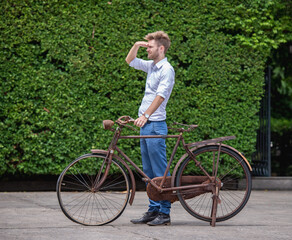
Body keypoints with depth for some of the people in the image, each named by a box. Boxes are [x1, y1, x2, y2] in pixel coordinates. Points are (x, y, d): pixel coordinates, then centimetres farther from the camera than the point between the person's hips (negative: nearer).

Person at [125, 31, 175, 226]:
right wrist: (137, 45, 11)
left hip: (155, 125, -9)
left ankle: (164, 213, -3)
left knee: (160, 172, -6)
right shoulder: (151, 66, 14)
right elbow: (130, 61, 27)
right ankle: (153, 210, 15)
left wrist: (145, 115, -28)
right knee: (149, 172, 10)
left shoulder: (167, 69, -11)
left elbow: (160, 96, -20)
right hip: (145, 125, 9)